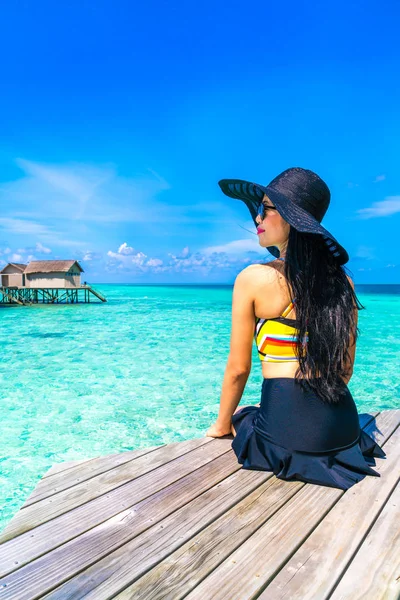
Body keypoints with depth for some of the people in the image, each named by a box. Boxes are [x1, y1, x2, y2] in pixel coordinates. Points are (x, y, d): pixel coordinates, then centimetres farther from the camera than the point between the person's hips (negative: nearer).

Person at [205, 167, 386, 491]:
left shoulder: (252, 278, -12)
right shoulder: (343, 282, 2)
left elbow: (238, 368, -6)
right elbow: (345, 368, 9)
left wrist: (222, 424, 10)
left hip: (286, 431, -5)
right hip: (344, 424, 5)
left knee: (241, 415, 31)